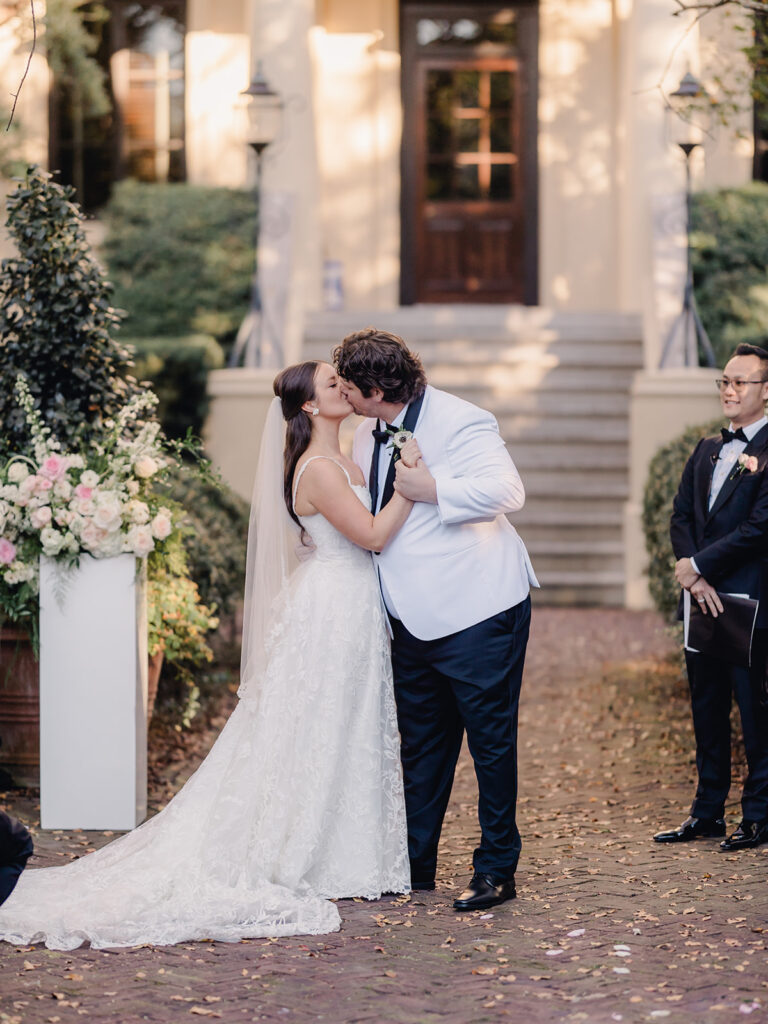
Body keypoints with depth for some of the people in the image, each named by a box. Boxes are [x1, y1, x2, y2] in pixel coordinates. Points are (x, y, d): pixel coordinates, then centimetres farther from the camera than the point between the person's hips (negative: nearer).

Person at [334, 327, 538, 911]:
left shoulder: (460, 423, -16)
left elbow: (507, 491, -27)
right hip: (414, 617, 8)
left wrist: (434, 489, -28)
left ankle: (497, 871, 7)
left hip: (477, 613, -8)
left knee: (491, 740, 0)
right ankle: (416, 865, 24)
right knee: (421, 744, 15)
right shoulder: (369, 435, 10)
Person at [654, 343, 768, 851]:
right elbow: (681, 517, 12)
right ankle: (708, 813, 20)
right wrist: (694, 577, -4)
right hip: (704, 599, 7)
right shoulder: (707, 450, 17)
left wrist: (699, 565, -12)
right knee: (707, 708, 12)